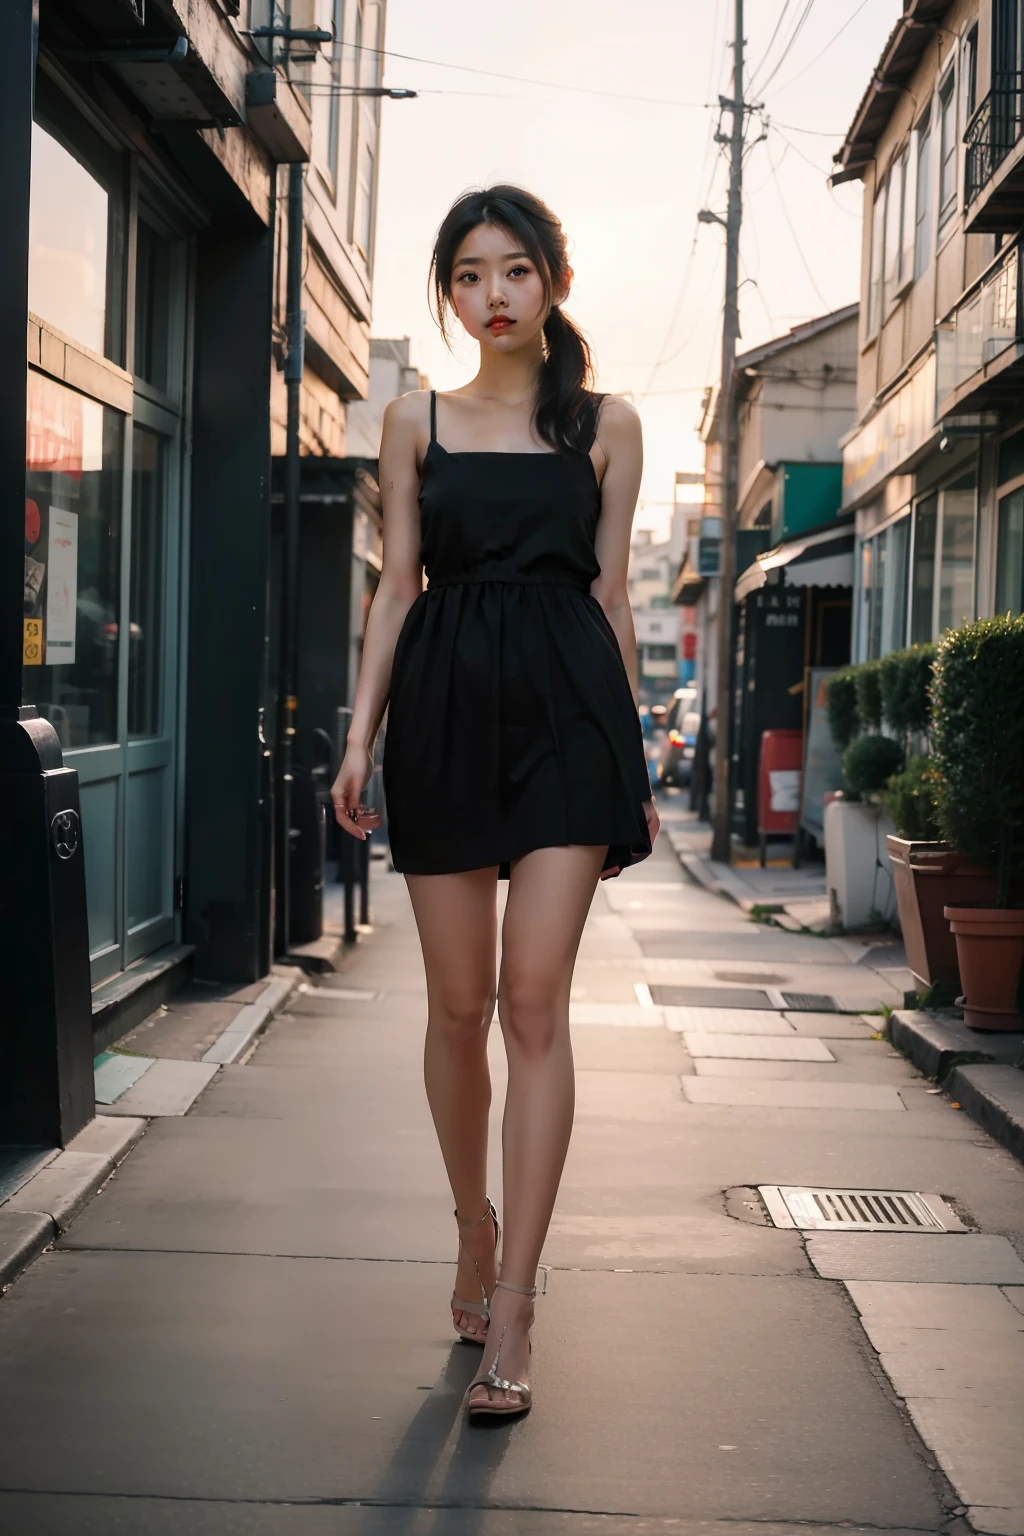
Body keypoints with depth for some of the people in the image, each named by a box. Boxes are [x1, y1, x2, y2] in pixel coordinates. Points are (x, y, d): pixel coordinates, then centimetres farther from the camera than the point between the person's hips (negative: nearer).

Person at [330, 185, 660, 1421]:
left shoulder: (605, 424, 9)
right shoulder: (417, 422, 11)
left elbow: (611, 592, 9)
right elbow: (397, 586, 9)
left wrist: (633, 758, 8)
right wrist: (360, 736, 0)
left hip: (567, 706, -1)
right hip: (446, 704, 2)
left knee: (534, 1000, -10)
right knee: (458, 1005, 6)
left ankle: (510, 1312, -7)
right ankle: (475, 1227, 29)